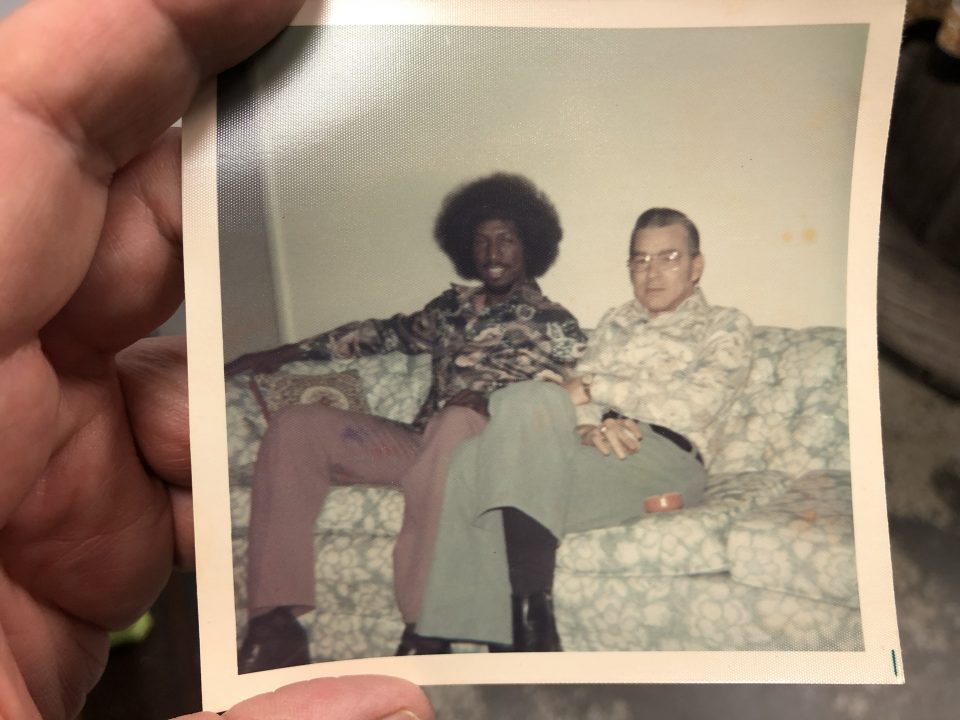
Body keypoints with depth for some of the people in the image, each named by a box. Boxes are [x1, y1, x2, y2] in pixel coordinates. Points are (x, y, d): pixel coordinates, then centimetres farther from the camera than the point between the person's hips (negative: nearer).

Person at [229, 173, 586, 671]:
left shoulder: (554, 324, 6)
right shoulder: (453, 307, 21)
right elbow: (387, 333, 28)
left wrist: (487, 399, -25)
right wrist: (286, 353, 24)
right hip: (420, 446, 6)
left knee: (457, 422, -40)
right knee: (295, 425, -10)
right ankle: (275, 622, -19)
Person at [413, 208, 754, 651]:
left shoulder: (726, 326, 16)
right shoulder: (615, 322, 31)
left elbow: (695, 403, -3)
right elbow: (578, 392, 15)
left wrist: (597, 388, -4)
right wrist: (589, 426, -9)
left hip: (667, 461, -5)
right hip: (597, 451, 5)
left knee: (526, 399, -30)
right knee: (474, 459, -24)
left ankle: (534, 615, -31)